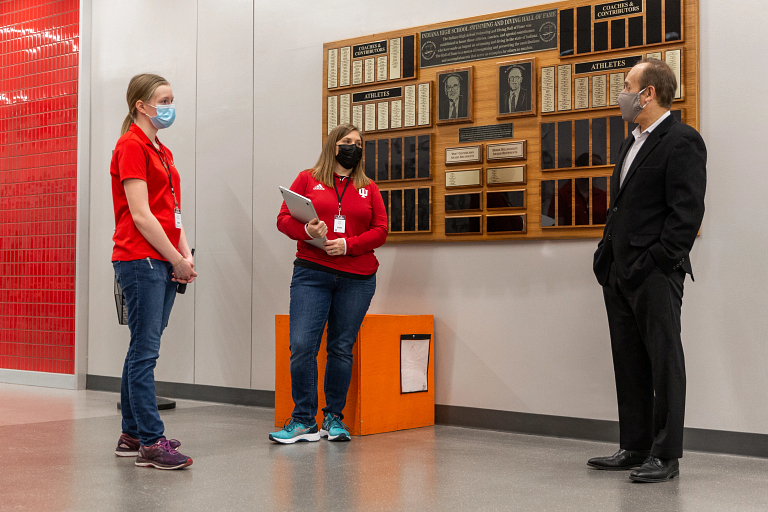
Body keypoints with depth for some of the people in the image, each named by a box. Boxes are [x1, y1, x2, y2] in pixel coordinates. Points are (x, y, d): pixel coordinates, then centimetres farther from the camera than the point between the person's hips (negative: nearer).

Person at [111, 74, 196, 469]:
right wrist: (176, 259, -11)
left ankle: (131, 434, 18)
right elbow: (141, 215, -14)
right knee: (145, 350, -8)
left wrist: (186, 255, 4)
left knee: (142, 348, 11)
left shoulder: (162, 152, 19)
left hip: (164, 263, 9)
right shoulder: (131, 147, -8)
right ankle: (151, 442, -7)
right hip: (140, 260, -9)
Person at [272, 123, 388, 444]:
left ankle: (334, 418, 16)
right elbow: (284, 219, 6)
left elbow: (380, 230, 6)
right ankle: (303, 421, -1)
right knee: (302, 345, -11)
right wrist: (306, 230, -15)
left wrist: (348, 244, -10)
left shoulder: (368, 188, 14)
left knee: (342, 348, 5)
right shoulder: (308, 179, 10)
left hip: (357, 279, 2)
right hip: (311, 274, -2)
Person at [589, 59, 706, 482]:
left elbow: (687, 210, -15)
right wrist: (606, 255, 13)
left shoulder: (682, 141, -8)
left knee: (664, 362, -1)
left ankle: (665, 456, 5)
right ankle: (634, 448, 21)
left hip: (655, 274, -9)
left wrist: (657, 262, -19)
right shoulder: (632, 143, 20)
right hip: (620, 273, 9)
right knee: (629, 363, 12)